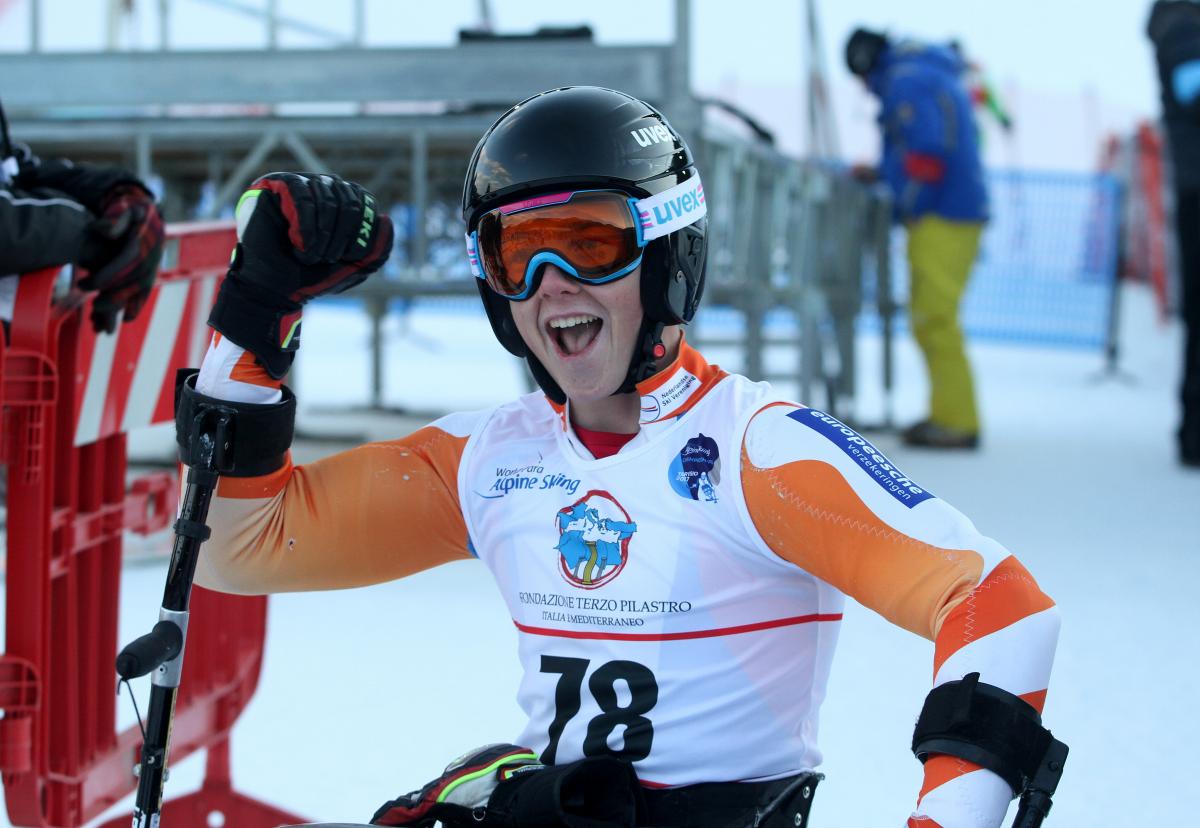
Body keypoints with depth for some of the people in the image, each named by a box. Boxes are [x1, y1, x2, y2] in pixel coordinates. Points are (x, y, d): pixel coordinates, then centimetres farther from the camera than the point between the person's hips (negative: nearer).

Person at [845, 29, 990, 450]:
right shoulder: (937, 75, 22)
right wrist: (882, 173, 20)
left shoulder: (905, 81, -10)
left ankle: (957, 421, -13)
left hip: (940, 220, -10)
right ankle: (950, 413, 18)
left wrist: (910, 208, -10)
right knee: (932, 318, 15)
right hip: (965, 210, 10)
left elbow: (927, 150, -20)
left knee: (934, 318, -12)